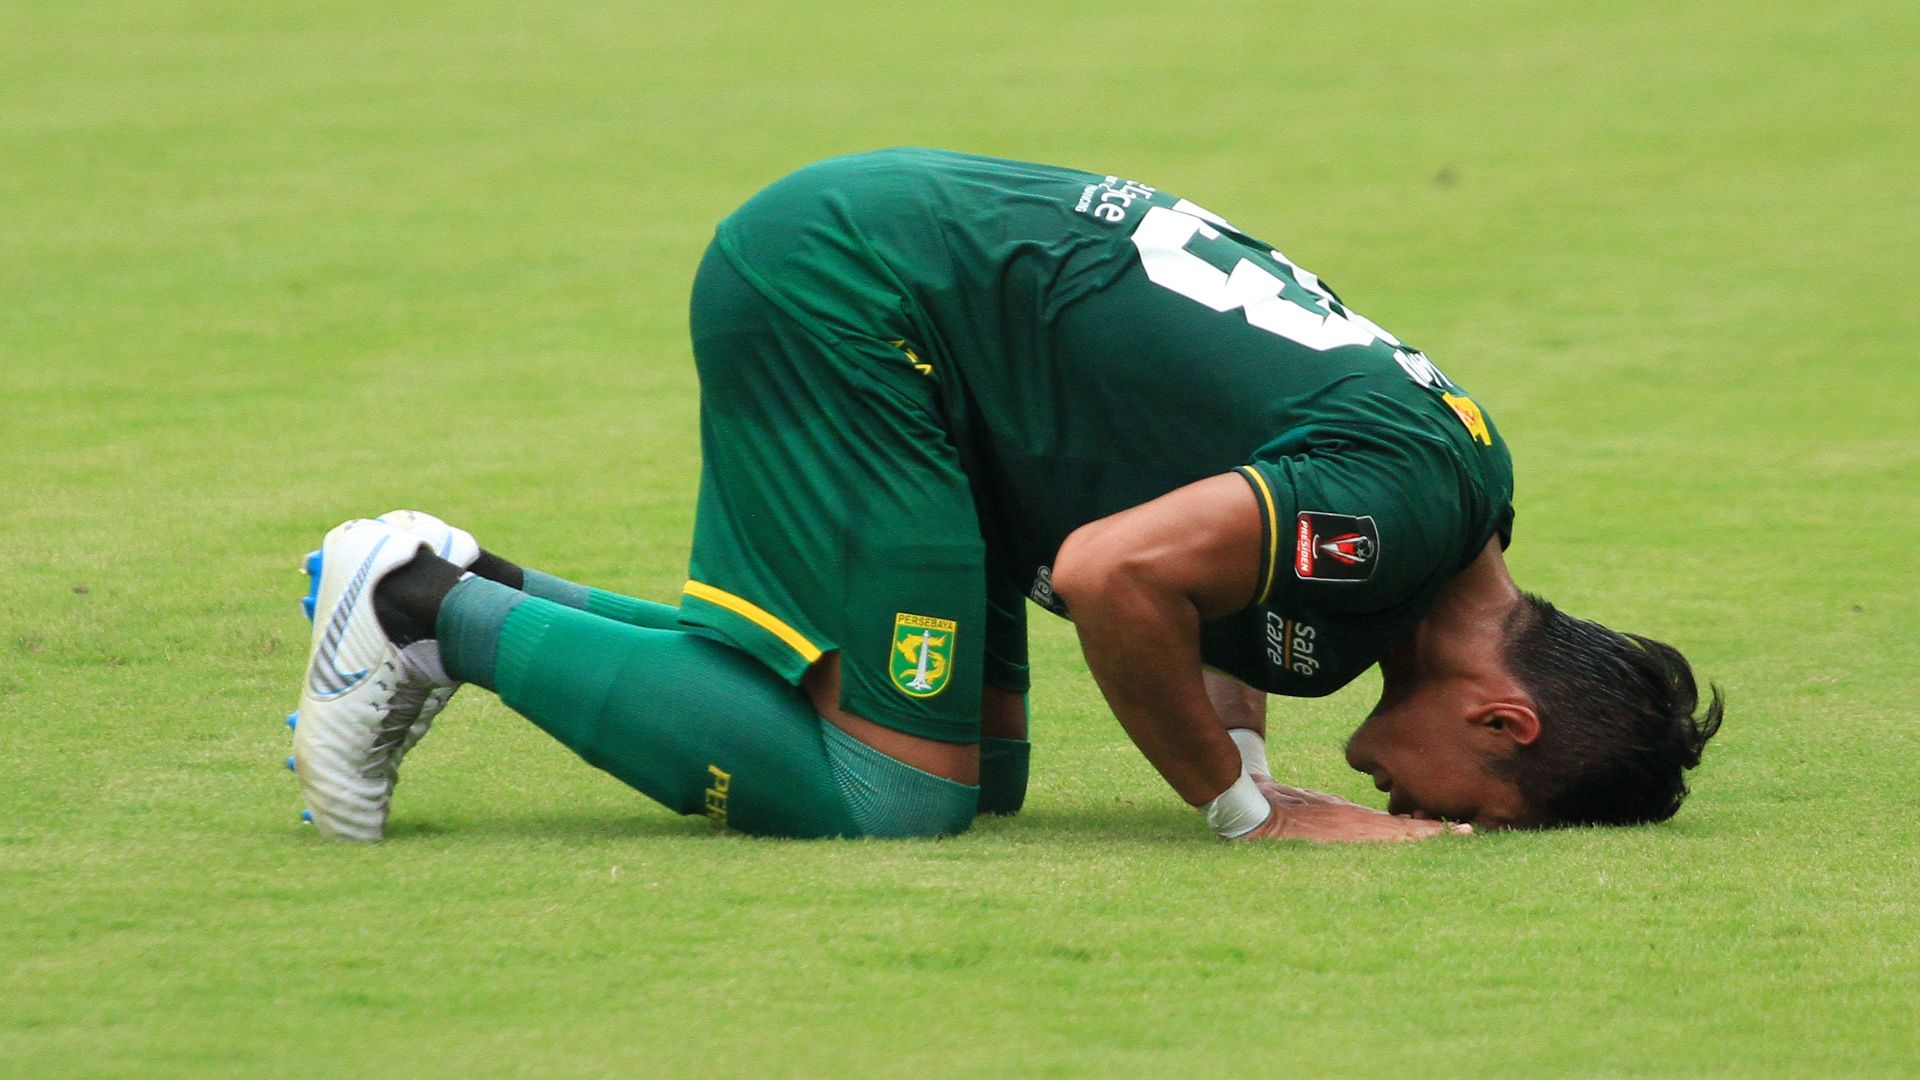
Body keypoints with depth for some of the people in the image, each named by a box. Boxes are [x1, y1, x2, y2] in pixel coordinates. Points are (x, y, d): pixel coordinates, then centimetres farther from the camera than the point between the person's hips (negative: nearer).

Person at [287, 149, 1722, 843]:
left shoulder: (1455, 477, 7)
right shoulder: (1407, 499, -22)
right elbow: (1113, 572, -31)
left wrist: (1239, 755, 5)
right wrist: (1245, 808, -16)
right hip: (845, 288, -10)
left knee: (980, 770, 12)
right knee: (891, 797, -11)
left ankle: (467, 592, 15)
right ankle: (440, 609, -3)